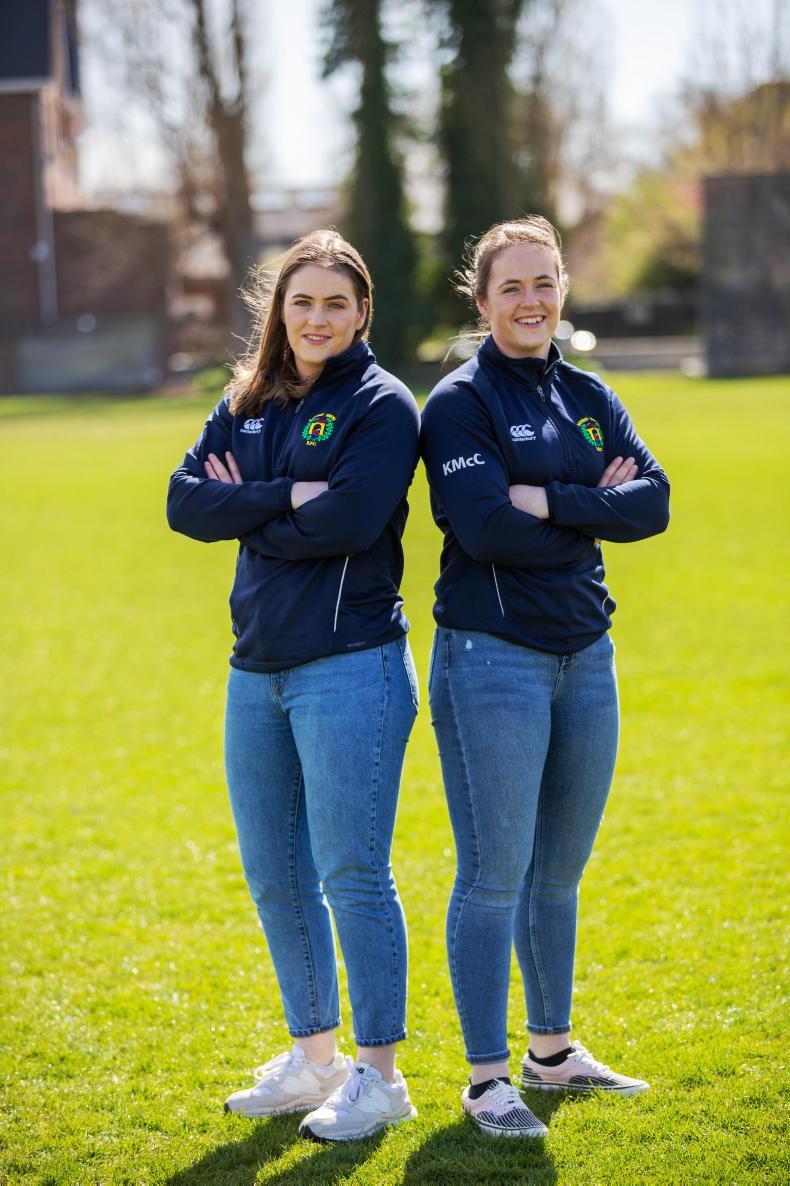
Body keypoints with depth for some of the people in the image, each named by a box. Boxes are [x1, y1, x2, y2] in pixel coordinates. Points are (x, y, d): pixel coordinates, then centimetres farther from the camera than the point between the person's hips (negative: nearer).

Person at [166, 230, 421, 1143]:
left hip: (349, 669, -7)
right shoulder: (246, 405, 13)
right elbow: (186, 501, 1)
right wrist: (283, 499, -12)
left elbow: (346, 521, -19)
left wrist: (247, 510, -5)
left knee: (351, 875, -4)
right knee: (274, 876, 13)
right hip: (257, 667, 7)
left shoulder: (381, 405, -5)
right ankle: (313, 1057, 27)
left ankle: (378, 1075, 7)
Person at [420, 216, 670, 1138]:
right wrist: (595, 506, -9)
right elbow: (487, 526, -19)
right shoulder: (461, 402, -6)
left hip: (584, 654, 6)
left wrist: (548, 501, -14)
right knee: (495, 873, -3)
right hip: (491, 656, -6)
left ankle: (551, 1051, 29)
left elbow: (652, 504, -2)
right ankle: (487, 1077, 6)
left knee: (559, 870, 15)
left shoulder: (589, 398, 12)